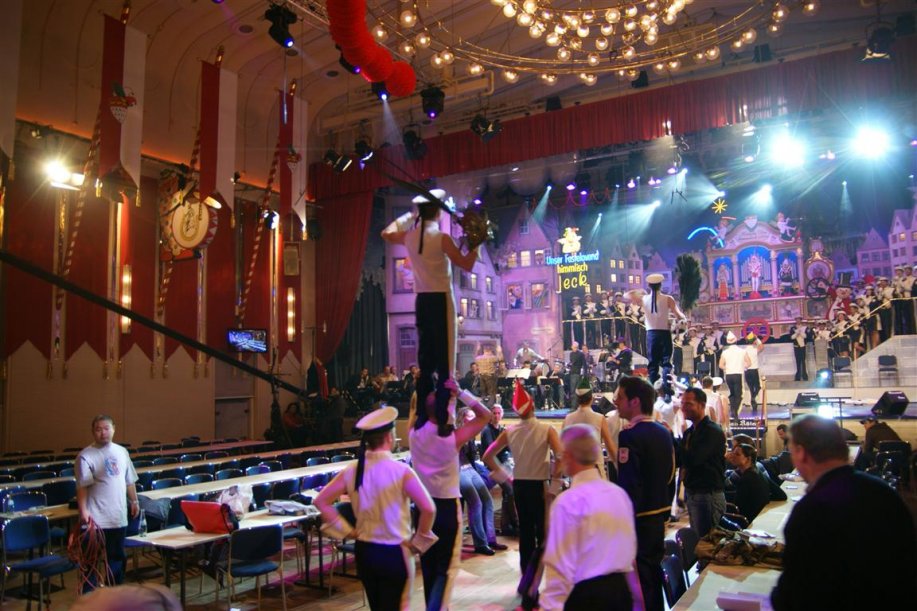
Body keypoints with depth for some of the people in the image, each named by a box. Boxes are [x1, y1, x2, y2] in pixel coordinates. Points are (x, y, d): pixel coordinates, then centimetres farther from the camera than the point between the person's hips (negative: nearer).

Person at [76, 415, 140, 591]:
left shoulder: (122, 452, 9)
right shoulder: (86, 455, -9)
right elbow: (82, 486, -15)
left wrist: (134, 501, 17)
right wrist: (83, 510, -24)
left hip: (118, 516, 6)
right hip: (96, 518, -6)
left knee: (117, 556, 16)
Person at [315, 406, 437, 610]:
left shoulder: (352, 471, -3)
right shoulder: (401, 471, -18)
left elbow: (321, 501, 2)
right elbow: (428, 509, -25)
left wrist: (347, 531, 5)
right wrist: (418, 542, -10)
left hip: (364, 552, 6)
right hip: (394, 554, -5)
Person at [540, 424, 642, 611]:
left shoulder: (568, 502, -17)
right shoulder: (620, 494, 4)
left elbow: (561, 565, -19)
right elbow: (631, 551, 11)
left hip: (584, 595, -7)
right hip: (620, 590, 7)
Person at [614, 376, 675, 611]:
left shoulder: (630, 435, -20)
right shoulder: (664, 432, 7)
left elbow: (628, 485, -24)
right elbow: (670, 475, 14)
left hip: (639, 518, -8)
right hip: (660, 515, 8)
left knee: (639, 579, 3)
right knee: (654, 573, 20)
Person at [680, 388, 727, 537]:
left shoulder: (713, 431, -15)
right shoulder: (690, 432, 12)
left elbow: (692, 460, -25)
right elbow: (682, 461, 13)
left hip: (708, 495, -9)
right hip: (692, 494, 9)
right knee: (697, 540, 16)